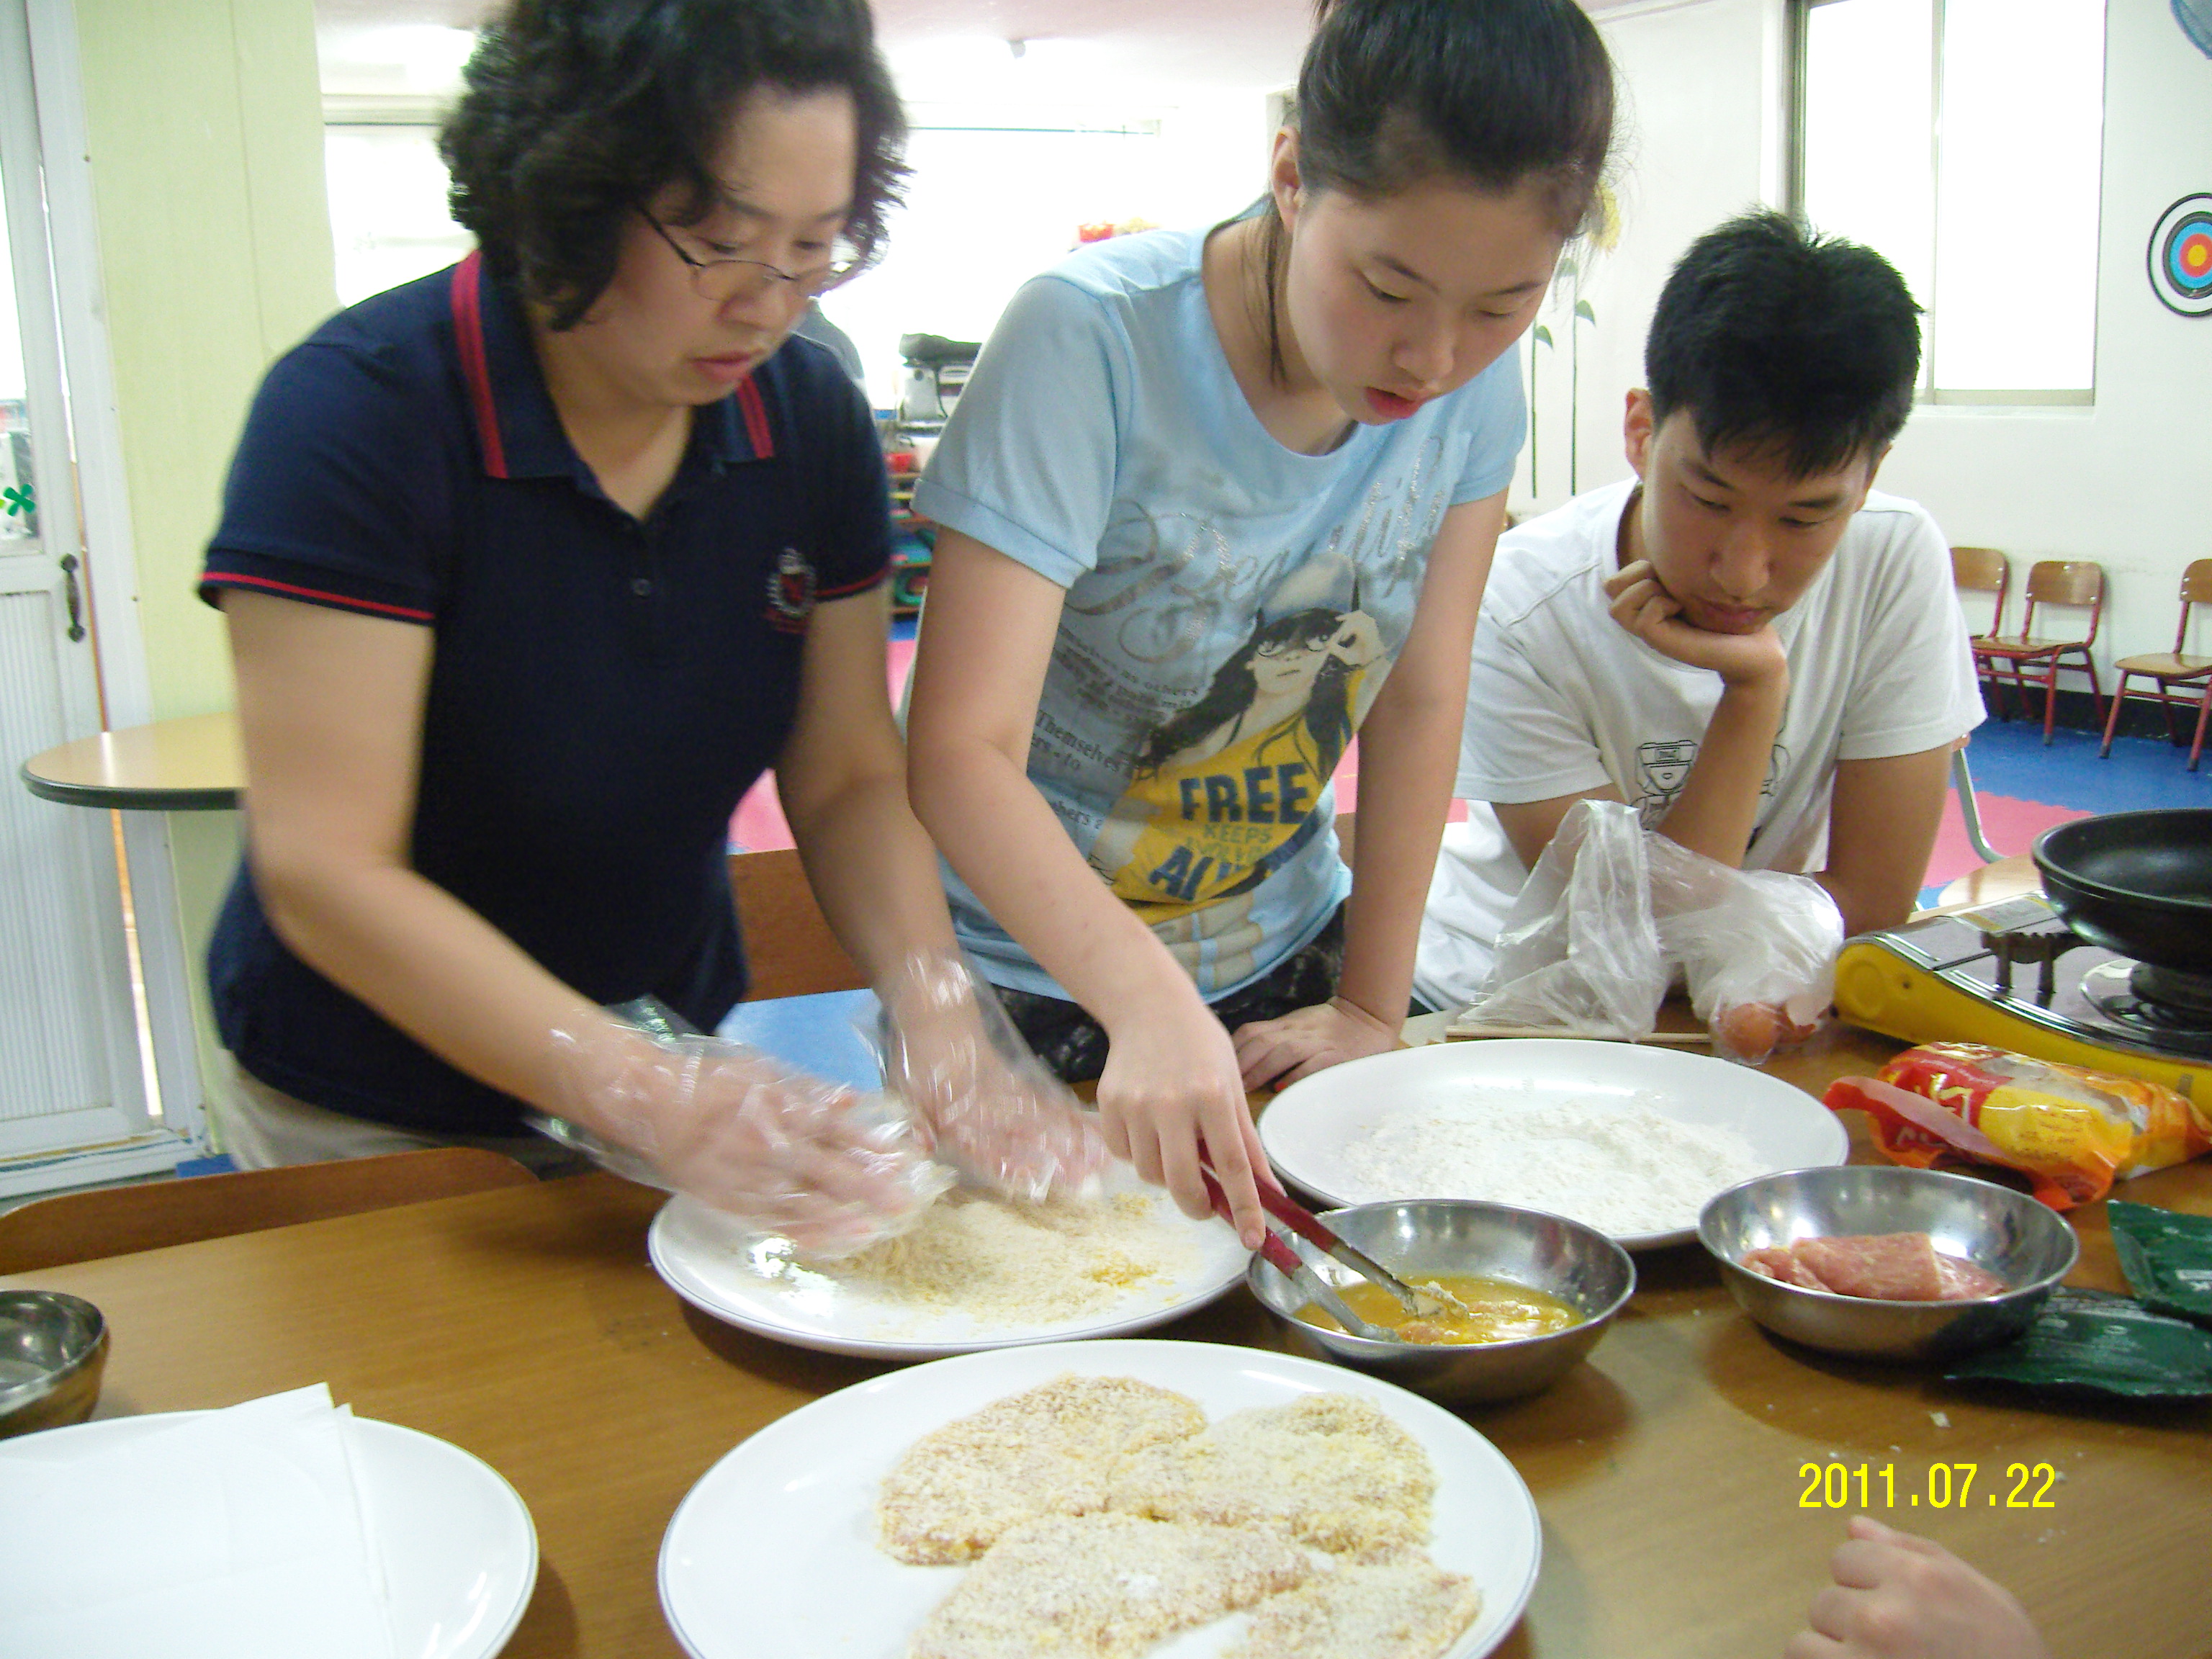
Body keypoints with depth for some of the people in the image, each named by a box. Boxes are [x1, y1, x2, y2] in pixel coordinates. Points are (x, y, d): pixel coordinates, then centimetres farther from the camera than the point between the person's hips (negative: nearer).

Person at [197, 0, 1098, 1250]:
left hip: (676, 1066, 4)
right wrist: (652, 1098, -36)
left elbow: (850, 780, -5)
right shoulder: (359, 412, -23)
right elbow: (323, 875, -27)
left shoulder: (811, 416, -8)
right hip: (376, 1126, -4)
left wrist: (941, 1028, -23)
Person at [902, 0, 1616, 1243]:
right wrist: (1152, 1007, -45)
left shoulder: (1480, 381, -11)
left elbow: (1419, 709, -5)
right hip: (1034, 977, -4)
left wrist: (1372, 1011, -6)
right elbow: (961, 753, -32)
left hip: (1283, 961, 4)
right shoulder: (1091, 340, -27)